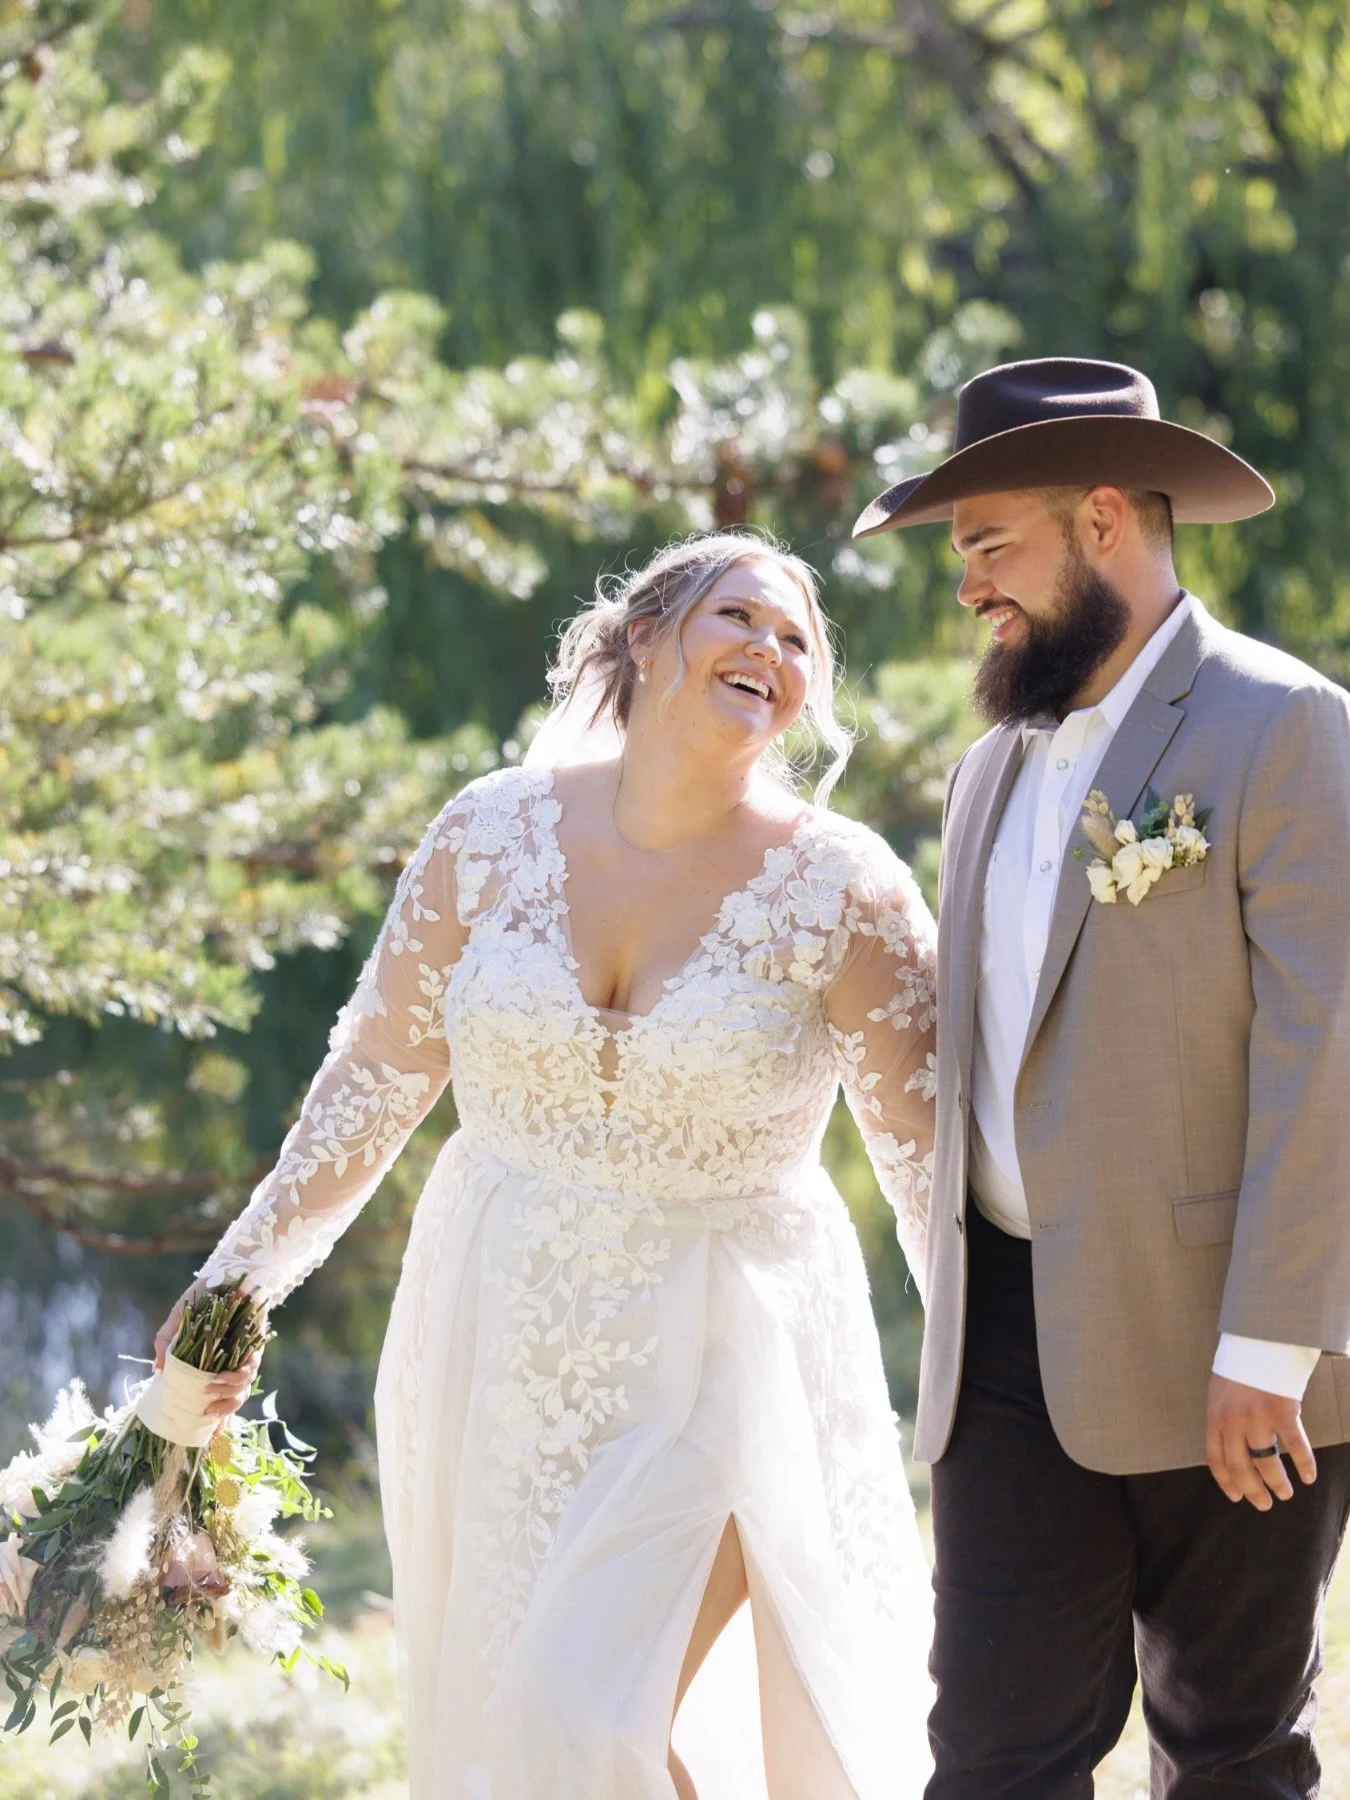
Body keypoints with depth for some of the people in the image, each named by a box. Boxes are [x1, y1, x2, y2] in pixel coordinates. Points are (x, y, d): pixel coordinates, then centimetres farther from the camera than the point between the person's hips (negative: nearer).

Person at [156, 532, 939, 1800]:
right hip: (493, 1344, 4)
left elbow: (931, 1159, -5)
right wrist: (239, 1284, 7)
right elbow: (373, 1081, 6)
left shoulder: (840, 890, -9)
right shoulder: (493, 835, -2)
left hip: (709, 1359, -3)